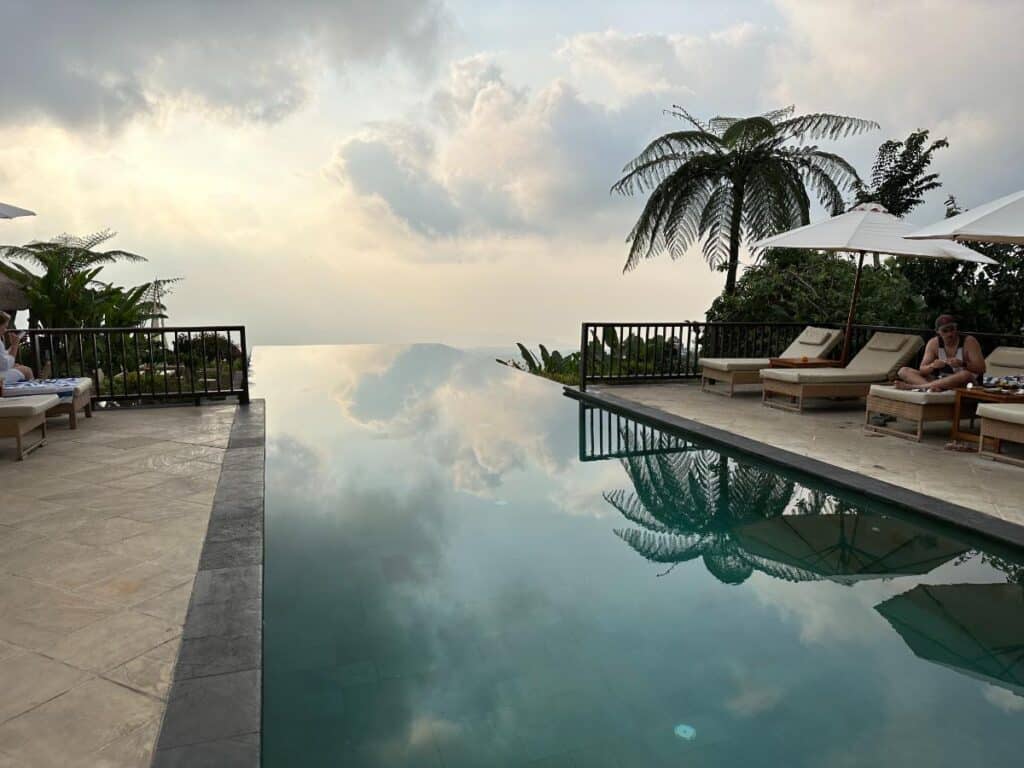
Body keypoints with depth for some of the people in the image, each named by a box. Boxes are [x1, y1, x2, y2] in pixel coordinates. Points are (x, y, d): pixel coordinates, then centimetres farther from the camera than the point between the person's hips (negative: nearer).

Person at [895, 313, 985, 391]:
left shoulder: (969, 342, -6)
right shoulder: (933, 343, 1)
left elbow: (981, 369, -11)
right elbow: (922, 369, -2)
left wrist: (962, 364, -30)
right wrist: (932, 366, -26)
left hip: (964, 386, -3)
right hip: (941, 381, 3)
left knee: (965, 375, -40)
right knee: (903, 371, -11)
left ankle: (913, 386, -40)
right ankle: (930, 386, -42)